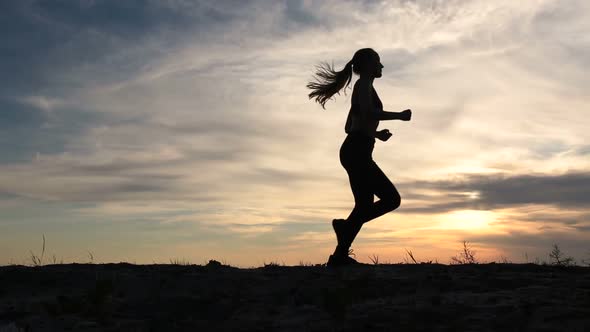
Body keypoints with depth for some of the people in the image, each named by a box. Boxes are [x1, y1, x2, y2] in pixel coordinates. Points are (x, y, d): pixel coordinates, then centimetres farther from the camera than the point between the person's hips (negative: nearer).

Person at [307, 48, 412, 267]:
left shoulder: (361, 88, 27)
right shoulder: (364, 84, 0)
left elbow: (349, 127, 29)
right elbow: (368, 112, -19)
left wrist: (376, 134, 30)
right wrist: (399, 115, -11)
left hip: (354, 153, 10)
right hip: (357, 152, -10)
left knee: (365, 206, 5)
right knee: (391, 199, -12)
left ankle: (339, 256, 2)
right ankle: (346, 225, -14)